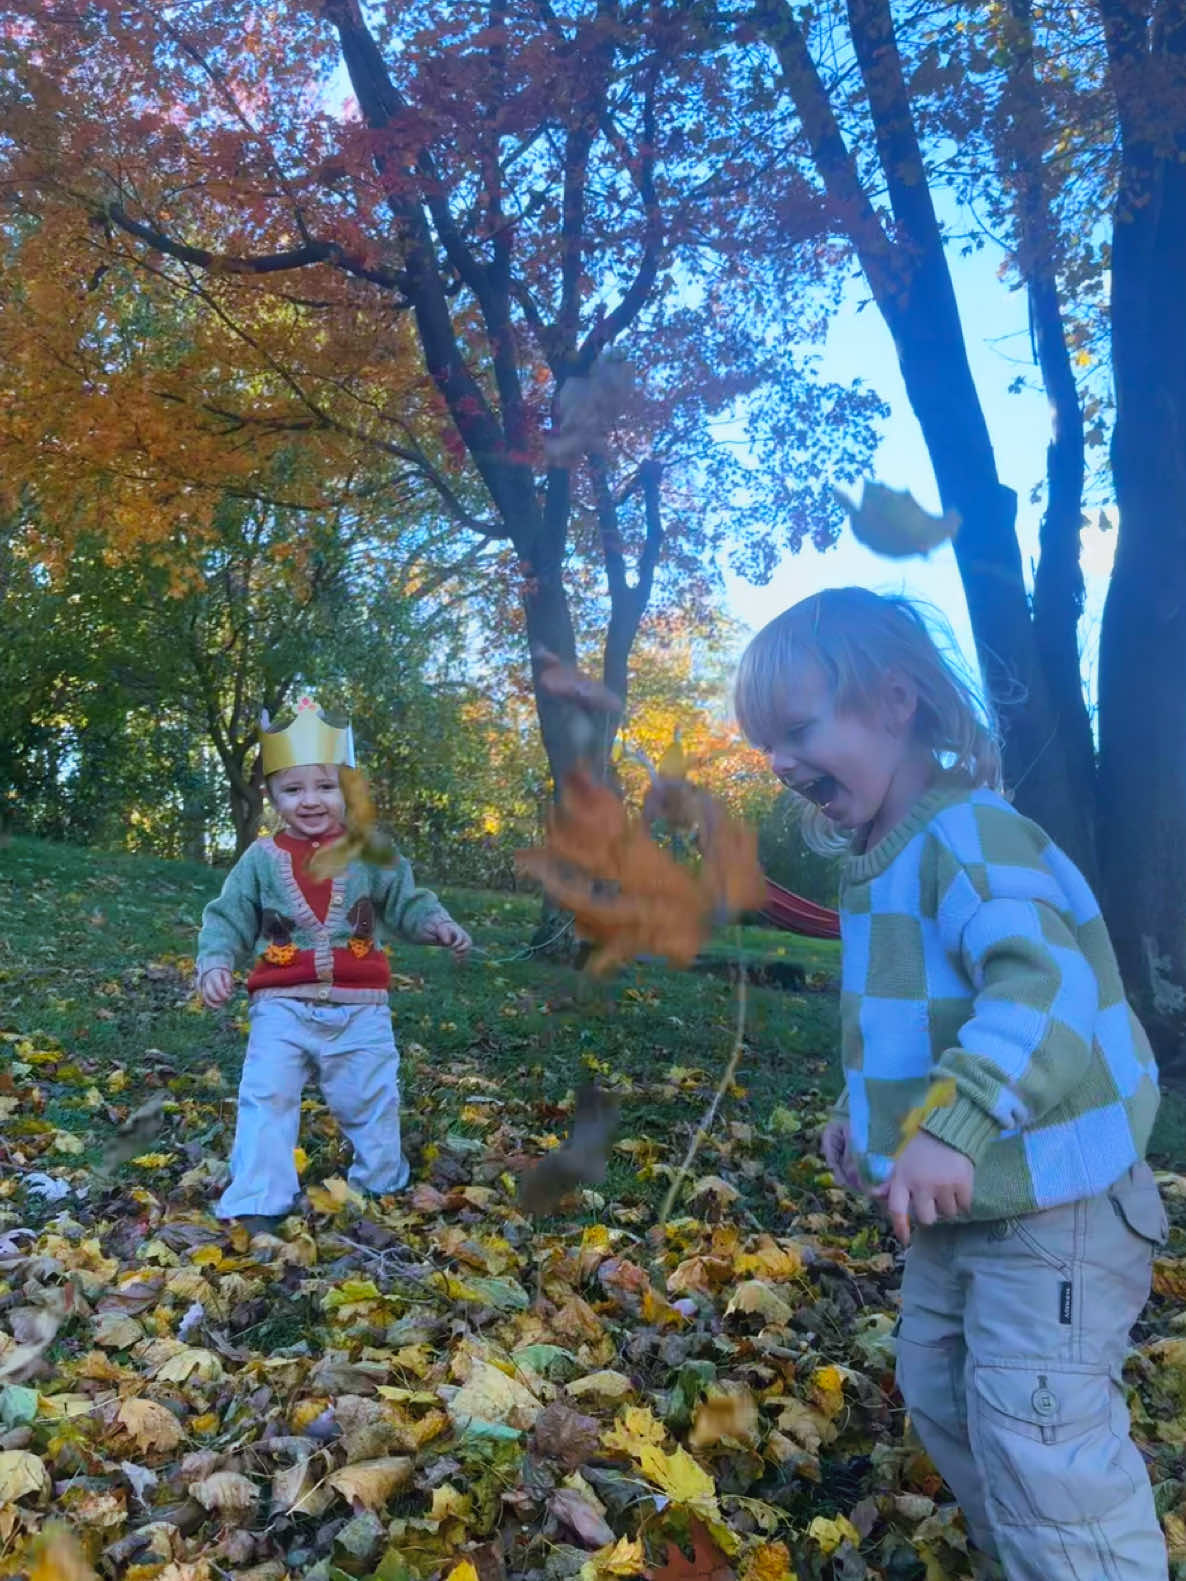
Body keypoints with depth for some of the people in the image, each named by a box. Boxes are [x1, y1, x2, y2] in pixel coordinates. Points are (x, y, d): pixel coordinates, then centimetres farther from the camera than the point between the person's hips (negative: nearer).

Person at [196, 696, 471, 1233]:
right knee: (266, 1101, -8)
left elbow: (406, 901, 5)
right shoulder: (261, 859, 0)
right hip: (282, 1007, 0)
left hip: (359, 1008, 1)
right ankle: (256, 1205, 5)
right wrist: (214, 962, -14)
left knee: (372, 1105, 13)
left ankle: (381, 1186, 35)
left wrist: (437, 925, -14)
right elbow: (227, 919, 3)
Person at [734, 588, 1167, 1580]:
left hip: (1050, 1210, -10)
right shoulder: (882, 861, 9)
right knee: (941, 1398, 23)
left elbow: (1043, 987, -38)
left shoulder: (970, 835, -22)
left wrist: (951, 1122, -47)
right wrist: (863, 1112, 15)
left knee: (1040, 1446, -6)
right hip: (955, 1211, 11)